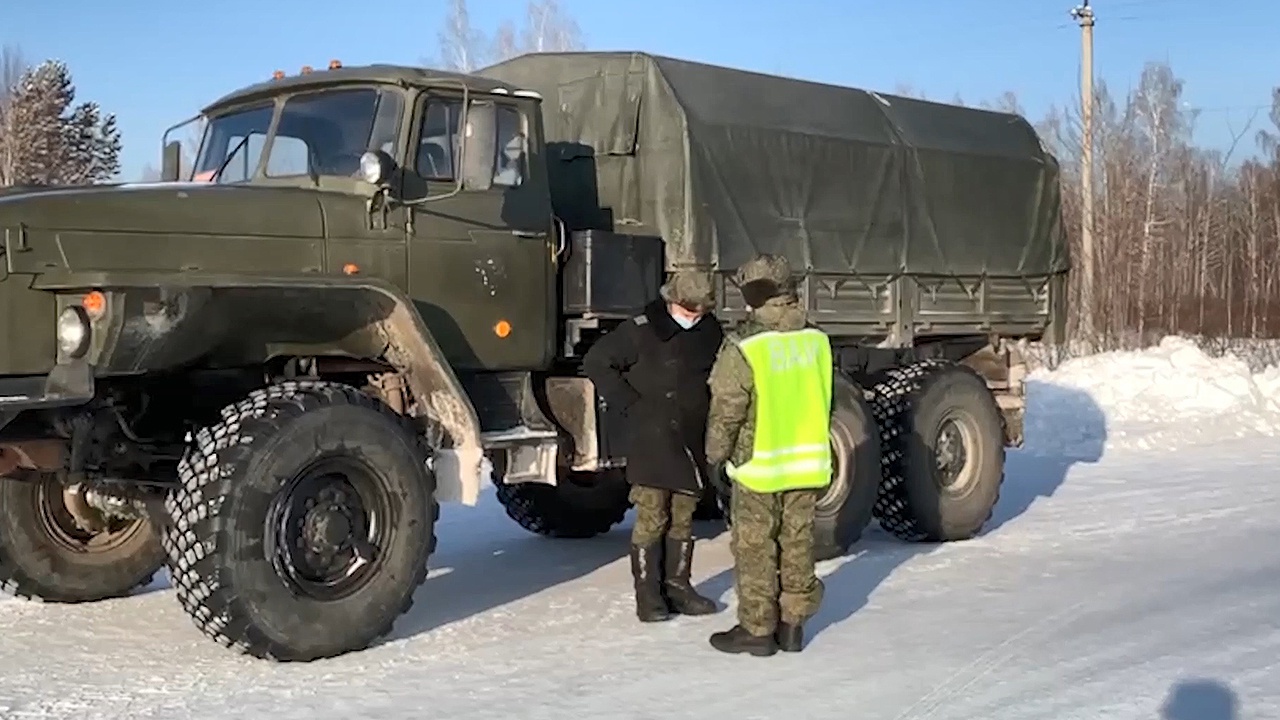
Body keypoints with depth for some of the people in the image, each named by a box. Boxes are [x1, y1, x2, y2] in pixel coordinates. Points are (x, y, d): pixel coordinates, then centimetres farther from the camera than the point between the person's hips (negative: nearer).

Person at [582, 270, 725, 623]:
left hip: (691, 442, 5)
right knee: (651, 518, -3)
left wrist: (710, 415, 7)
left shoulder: (711, 332, 5)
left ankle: (676, 585, 22)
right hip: (651, 442, -5)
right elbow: (596, 362, -7)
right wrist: (630, 404, -9)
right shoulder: (641, 330, -10)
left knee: (683, 518, 11)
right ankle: (647, 592, 6)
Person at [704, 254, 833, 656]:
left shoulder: (744, 348, -17)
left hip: (759, 467, -5)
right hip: (808, 463, 5)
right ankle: (792, 625, 22)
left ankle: (756, 629, 13)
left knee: (755, 549, 7)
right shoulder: (816, 340, 0)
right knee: (797, 544, 14)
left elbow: (726, 412, -12)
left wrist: (716, 454, 4)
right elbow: (822, 401, 10)